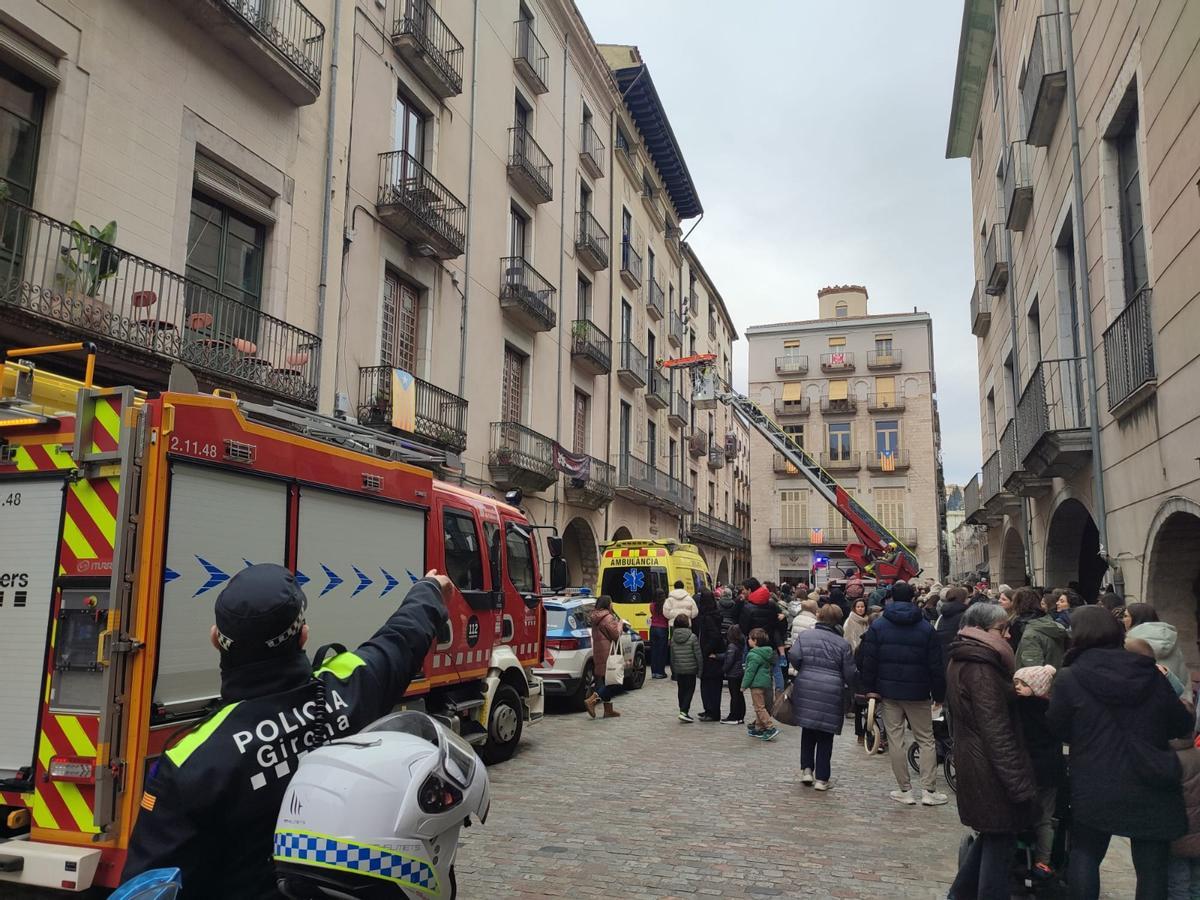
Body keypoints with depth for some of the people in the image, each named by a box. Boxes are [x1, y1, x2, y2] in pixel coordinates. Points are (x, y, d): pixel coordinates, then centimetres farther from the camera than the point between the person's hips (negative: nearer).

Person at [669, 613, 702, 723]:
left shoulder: (673, 638, 2)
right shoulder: (692, 637, -12)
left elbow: (672, 657, 9)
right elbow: (698, 655, -11)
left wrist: (673, 672, 17)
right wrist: (700, 669, -1)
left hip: (678, 670, 4)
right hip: (690, 669, -4)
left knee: (681, 690, 15)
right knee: (690, 690, 2)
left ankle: (683, 711, 19)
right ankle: (684, 711, -10)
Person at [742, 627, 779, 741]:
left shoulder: (754, 655, -18)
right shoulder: (767, 653, 11)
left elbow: (750, 671, -18)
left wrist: (744, 685, -10)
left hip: (757, 684, -10)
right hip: (766, 683, 10)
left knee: (759, 707, -5)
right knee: (760, 706, 16)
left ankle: (771, 728, -12)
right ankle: (759, 728, 23)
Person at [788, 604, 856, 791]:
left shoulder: (804, 635, 2)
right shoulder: (843, 644, -1)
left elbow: (794, 657, -8)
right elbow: (850, 674, 0)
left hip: (806, 689, 1)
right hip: (831, 693, -1)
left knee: (808, 730, 18)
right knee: (826, 736, 8)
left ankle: (806, 769, 12)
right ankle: (821, 778, 11)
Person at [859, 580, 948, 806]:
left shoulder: (878, 625, -3)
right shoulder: (926, 628, -2)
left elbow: (869, 660, -5)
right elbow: (935, 664, -1)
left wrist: (869, 688, 3)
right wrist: (939, 693, 6)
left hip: (889, 690, 0)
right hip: (918, 693, 0)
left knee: (895, 739, 6)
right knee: (926, 740, 9)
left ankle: (905, 790, 9)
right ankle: (929, 790, 7)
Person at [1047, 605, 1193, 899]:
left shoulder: (1069, 679, -11)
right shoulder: (1149, 672, -3)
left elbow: (1058, 729, 0)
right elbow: (1182, 725, 5)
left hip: (1094, 789, -2)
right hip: (1151, 789, 2)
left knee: (1084, 853, 18)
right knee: (1152, 867, 13)